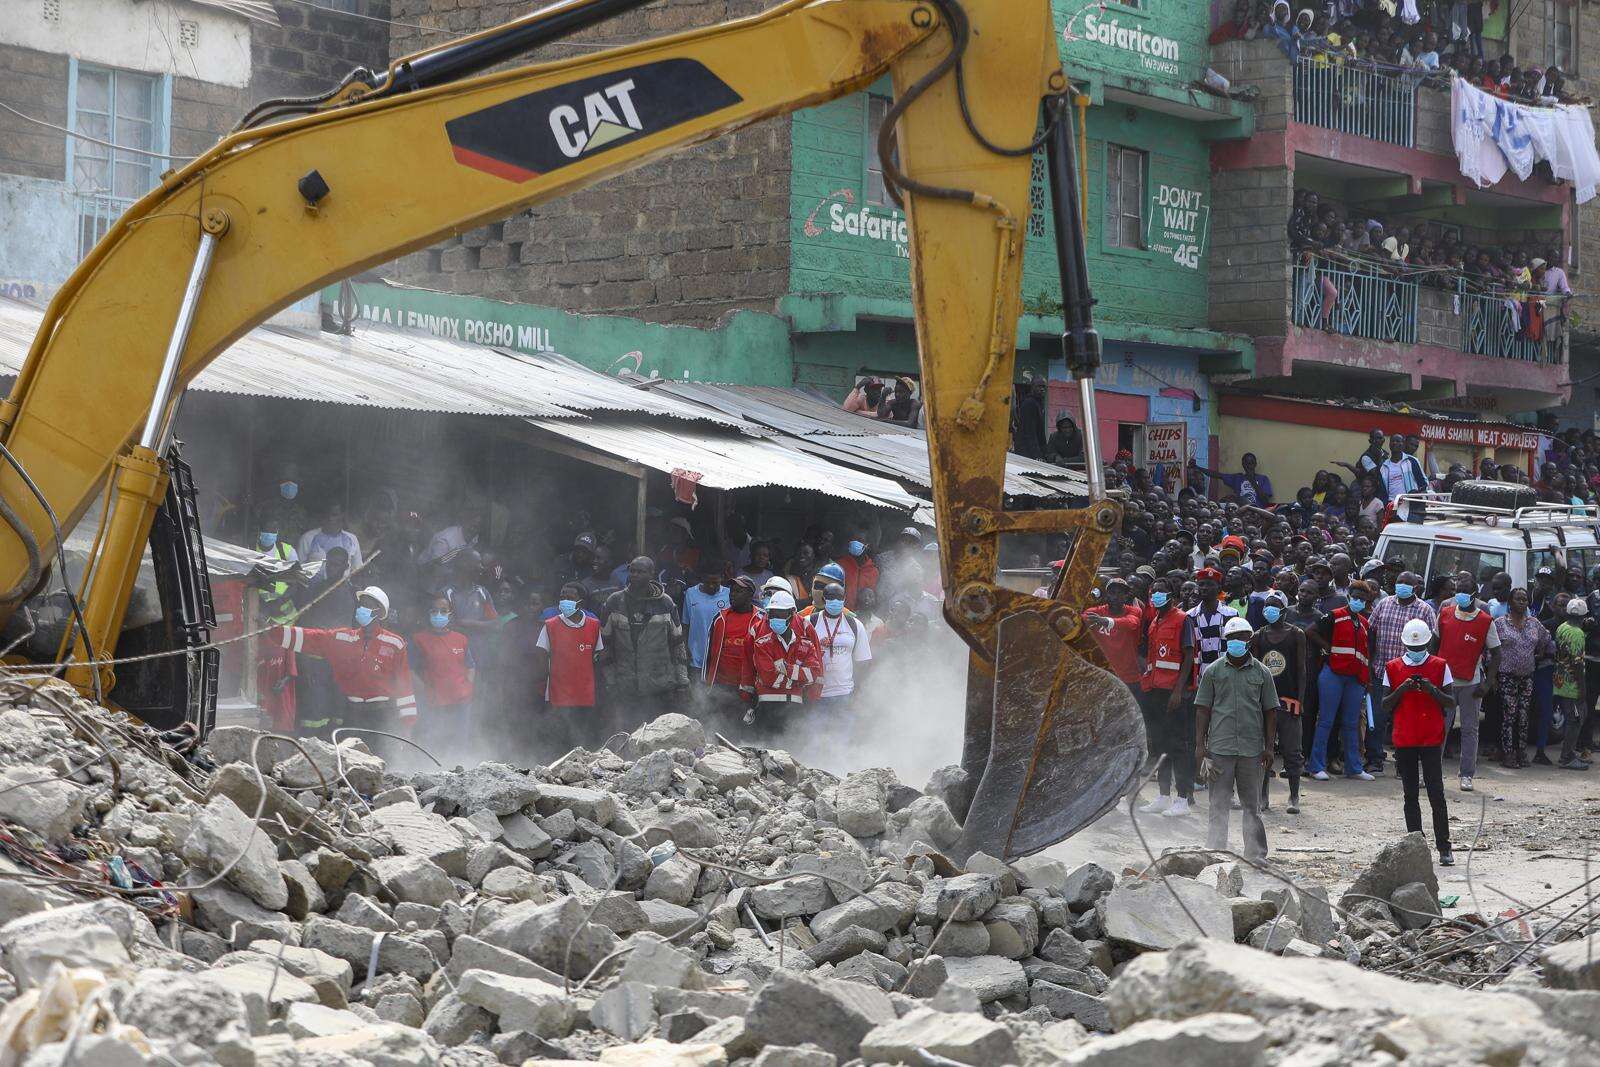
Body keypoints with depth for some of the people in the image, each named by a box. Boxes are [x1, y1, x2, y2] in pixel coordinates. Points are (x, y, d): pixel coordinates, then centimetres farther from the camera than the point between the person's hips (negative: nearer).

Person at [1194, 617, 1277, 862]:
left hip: (1252, 749, 1)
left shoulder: (1262, 673, 6)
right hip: (1220, 748, -1)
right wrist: (1200, 744, 0)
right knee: (1219, 805, 0)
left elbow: (1270, 711, 8)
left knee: (1252, 805, 8)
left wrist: (1269, 746, 3)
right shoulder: (1213, 671, 5)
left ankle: (1256, 856, 14)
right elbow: (1203, 709, 6)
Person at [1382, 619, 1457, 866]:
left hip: (1432, 739, -2)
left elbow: (1451, 702, 0)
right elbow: (1385, 706, 4)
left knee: (1436, 793, -8)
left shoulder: (1439, 666, 2)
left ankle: (1444, 847, -3)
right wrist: (1401, 690, -13)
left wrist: (1432, 690, -17)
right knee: (1410, 795, 6)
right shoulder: (1393, 668, 6)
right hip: (1404, 740, 2)